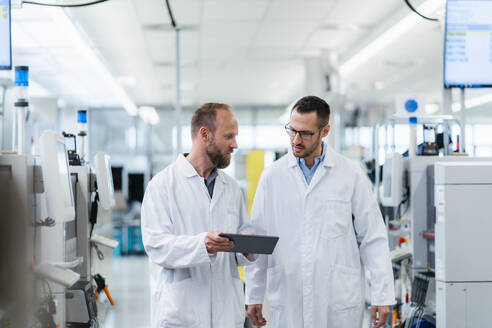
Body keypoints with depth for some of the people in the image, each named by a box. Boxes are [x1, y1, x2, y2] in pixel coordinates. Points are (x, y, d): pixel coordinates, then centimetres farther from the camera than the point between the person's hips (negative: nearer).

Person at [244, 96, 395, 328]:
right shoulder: (272, 176, 5)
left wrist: (381, 296, -2)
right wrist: (254, 296, 8)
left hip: (340, 302, -1)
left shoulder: (351, 176, 0)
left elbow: (373, 239, 2)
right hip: (287, 302, 1)